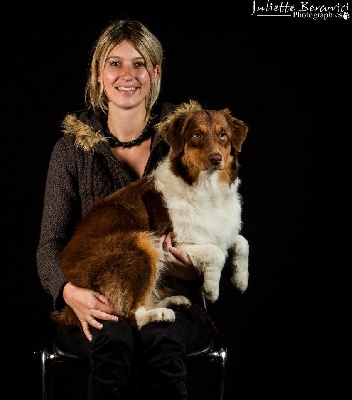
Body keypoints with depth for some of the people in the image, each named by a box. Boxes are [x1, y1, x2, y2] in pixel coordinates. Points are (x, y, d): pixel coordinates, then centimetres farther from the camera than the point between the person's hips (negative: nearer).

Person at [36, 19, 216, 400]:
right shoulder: (73, 147, 3)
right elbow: (50, 245, 0)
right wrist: (71, 292, -21)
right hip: (96, 301, 0)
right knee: (113, 340, -32)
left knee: (159, 338, -33)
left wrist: (194, 268, -18)